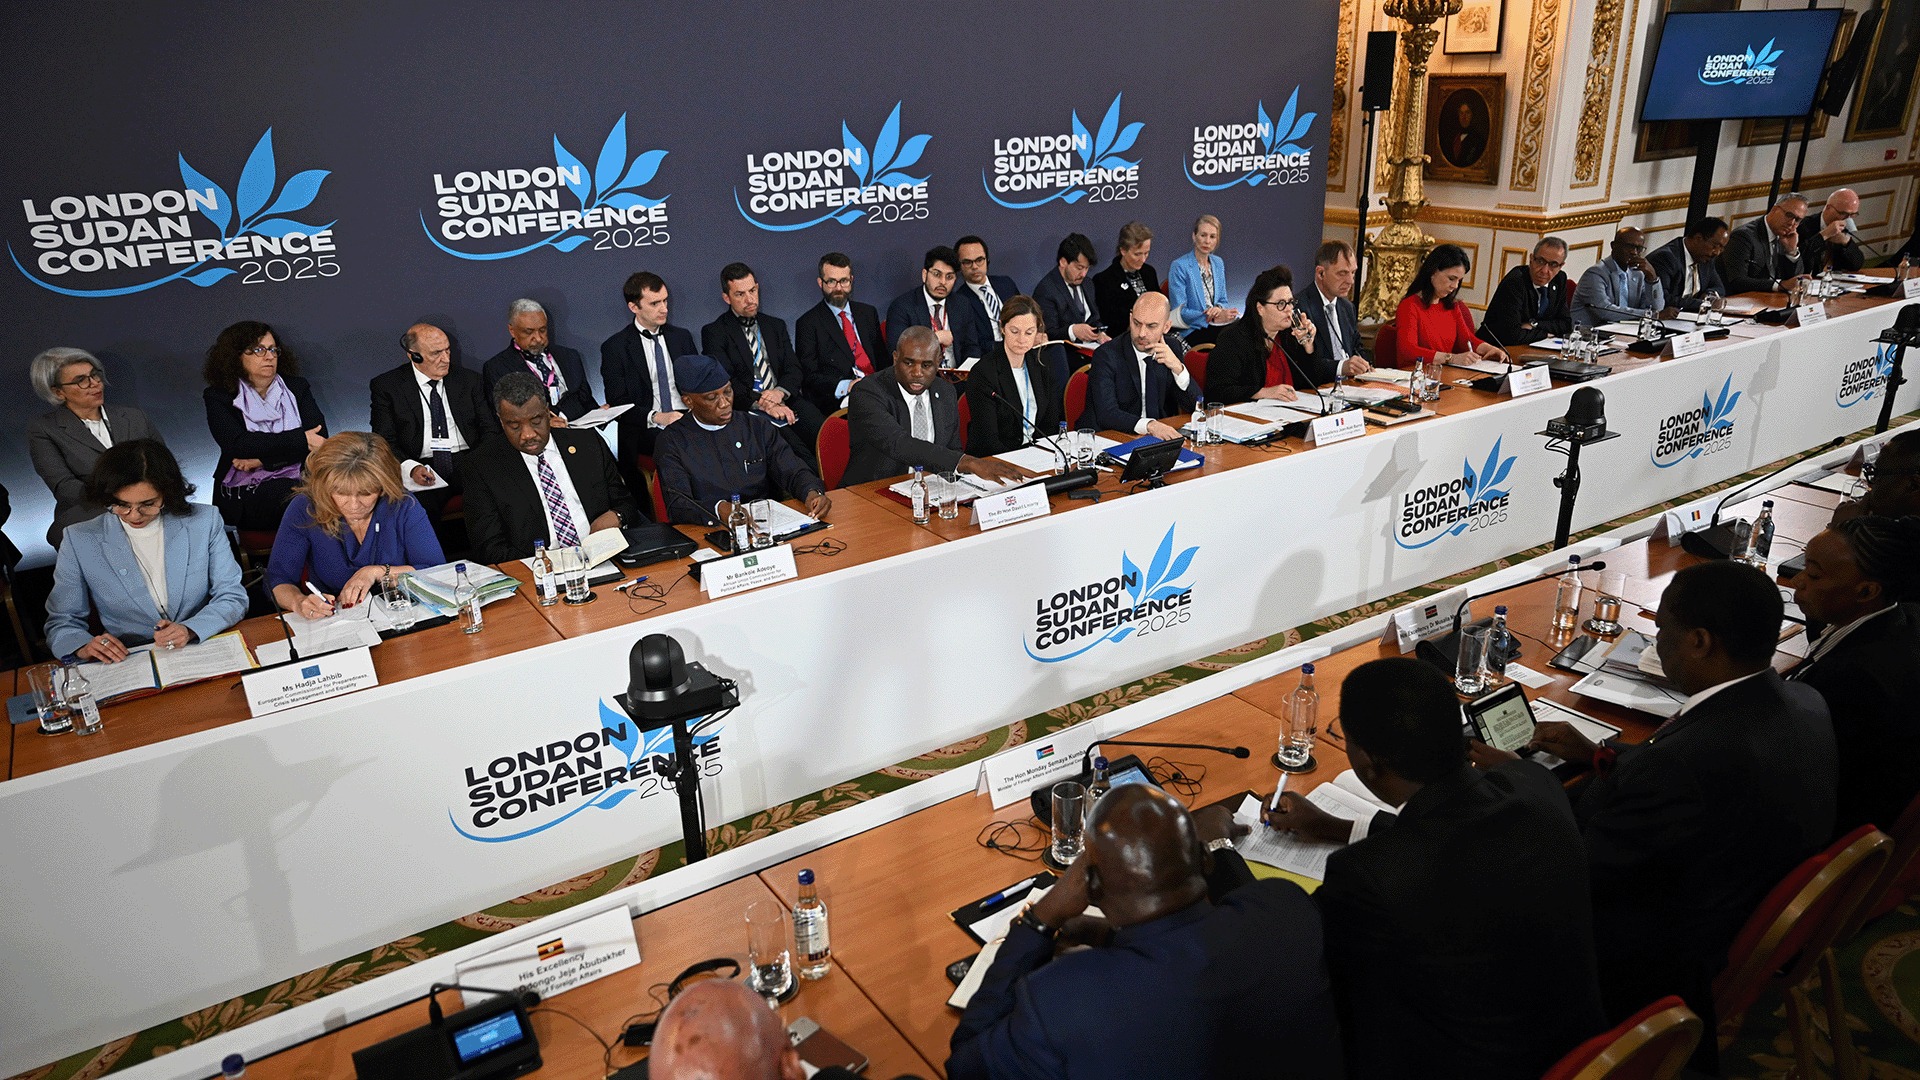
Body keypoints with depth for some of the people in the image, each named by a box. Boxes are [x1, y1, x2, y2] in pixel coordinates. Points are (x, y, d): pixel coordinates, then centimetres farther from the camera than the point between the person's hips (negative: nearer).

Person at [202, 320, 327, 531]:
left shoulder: (297, 388, 15)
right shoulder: (219, 397, 9)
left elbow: (319, 437, 1)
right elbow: (237, 444, -9)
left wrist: (263, 459, -9)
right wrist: (301, 440, -15)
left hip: (299, 481, 3)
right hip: (244, 493, -2)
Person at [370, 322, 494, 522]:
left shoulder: (470, 381, 15)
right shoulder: (386, 386, 8)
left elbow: (491, 430, 12)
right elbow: (384, 442, 1)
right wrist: (411, 468, -19)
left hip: (468, 464, 2)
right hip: (422, 471, -2)